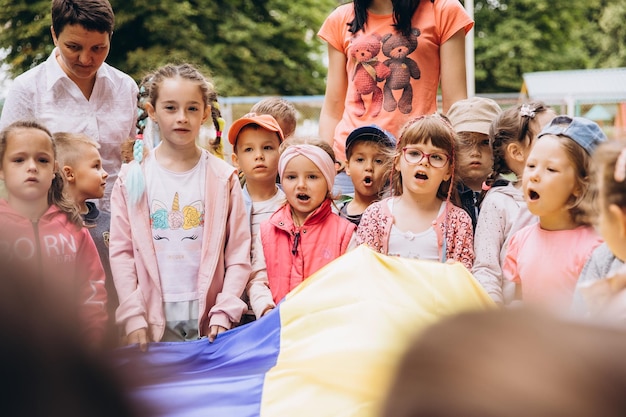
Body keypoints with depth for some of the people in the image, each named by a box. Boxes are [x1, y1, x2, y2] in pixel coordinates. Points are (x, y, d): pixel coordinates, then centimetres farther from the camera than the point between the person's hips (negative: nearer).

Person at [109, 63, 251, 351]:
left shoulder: (223, 178, 3)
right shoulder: (133, 177, 3)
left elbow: (238, 254, 1)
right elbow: (121, 252, 1)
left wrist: (223, 313, -7)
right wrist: (132, 316, -6)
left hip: (206, 319, 0)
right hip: (153, 321, 0)